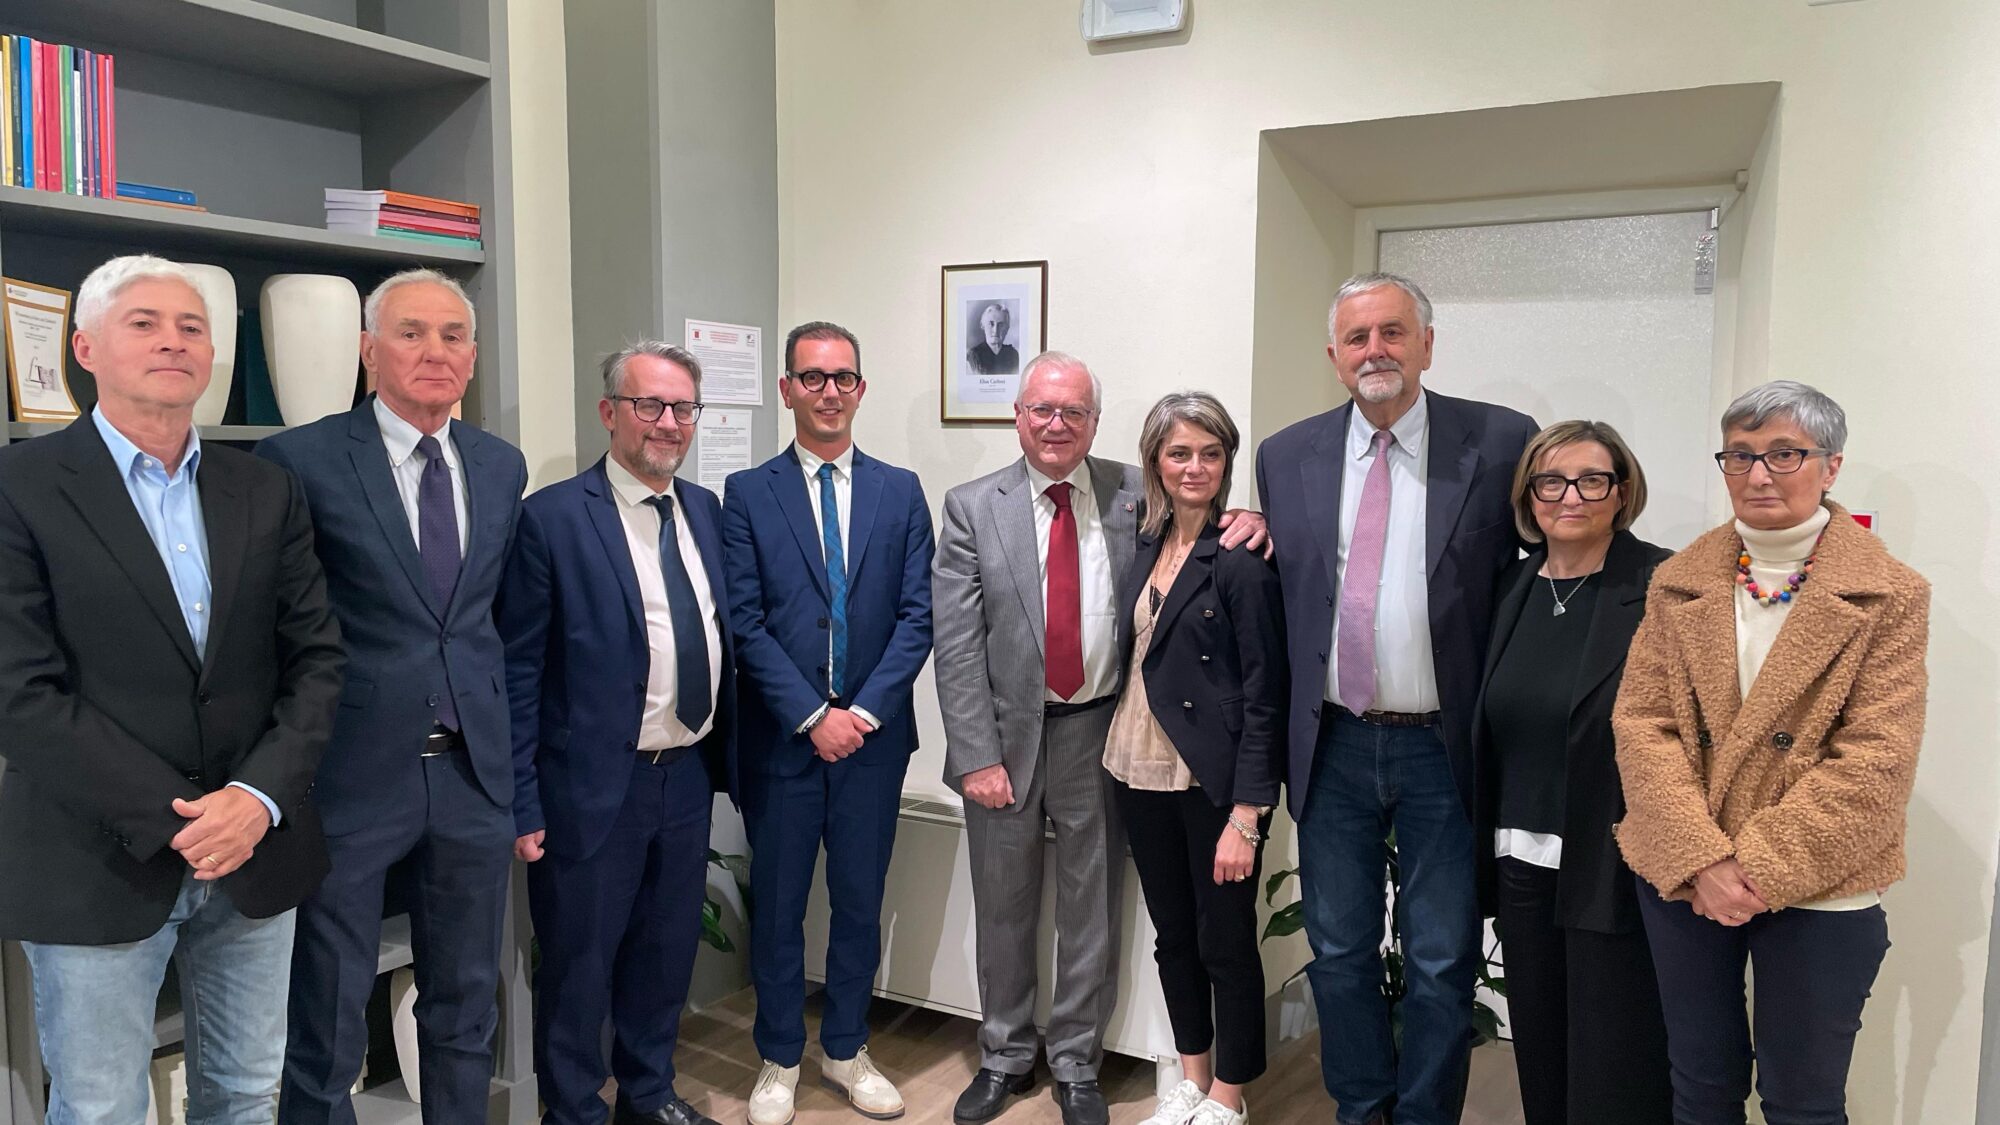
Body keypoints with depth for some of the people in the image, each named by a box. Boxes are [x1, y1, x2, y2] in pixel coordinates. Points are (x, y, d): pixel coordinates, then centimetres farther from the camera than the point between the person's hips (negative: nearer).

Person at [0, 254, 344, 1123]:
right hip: (98, 865, -3)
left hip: (257, 852, 4)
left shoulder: (267, 492, 6)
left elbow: (315, 657, 4)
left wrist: (260, 797, -10)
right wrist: (170, 821, -15)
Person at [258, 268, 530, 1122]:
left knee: (466, 1009, 17)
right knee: (327, 1027, 8)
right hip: (351, 772, -4)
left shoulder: (503, 466, 7)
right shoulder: (300, 460, -8)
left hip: (473, 769, 4)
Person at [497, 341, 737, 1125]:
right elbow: (519, 672, -11)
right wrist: (522, 802, -11)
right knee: (579, 964, 11)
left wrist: (728, 756, 9)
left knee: (667, 950, 20)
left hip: (689, 774, 6)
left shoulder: (706, 510, 6)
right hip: (595, 785, -5)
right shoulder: (552, 518, -11)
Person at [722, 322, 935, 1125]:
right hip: (781, 737, -1)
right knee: (777, 906, 10)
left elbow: (916, 616, 0)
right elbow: (746, 623, -6)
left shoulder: (901, 492, 5)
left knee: (860, 902, 12)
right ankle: (779, 1060, 27)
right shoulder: (748, 493, 0)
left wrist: (864, 711, -11)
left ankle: (846, 1051, 30)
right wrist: (812, 717, -13)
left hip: (873, 734, 2)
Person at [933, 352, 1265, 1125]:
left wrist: (1246, 523, -13)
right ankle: (1005, 1057, 36)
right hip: (1006, 733, 0)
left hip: (1099, 732, 1)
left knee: (1091, 910, 12)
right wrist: (977, 756, -11)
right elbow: (957, 646, -6)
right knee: (1003, 909, 14)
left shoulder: (1134, 494, 0)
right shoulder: (973, 508, -3)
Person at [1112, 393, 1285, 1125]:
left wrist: (1246, 816, -17)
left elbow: (1264, 694, -14)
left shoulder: (1242, 559, -13)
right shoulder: (1146, 546, 6)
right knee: (1172, 935, 17)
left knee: (1225, 943, 8)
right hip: (1142, 775, 6)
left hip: (1215, 782, -6)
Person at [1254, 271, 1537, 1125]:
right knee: (1338, 952, 15)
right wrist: (1286, 732, 5)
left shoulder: (1500, 443, -5)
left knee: (1442, 964, 9)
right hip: (1332, 746, 3)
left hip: (1445, 749, -2)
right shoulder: (1287, 456, 3)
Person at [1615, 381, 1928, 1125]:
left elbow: (1876, 759, -12)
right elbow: (1642, 725, -3)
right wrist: (1701, 860, -14)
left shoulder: (1889, 596, -5)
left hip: (1818, 893, -2)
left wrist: (1760, 868, -17)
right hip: (1683, 883, 3)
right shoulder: (1679, 583, 4)